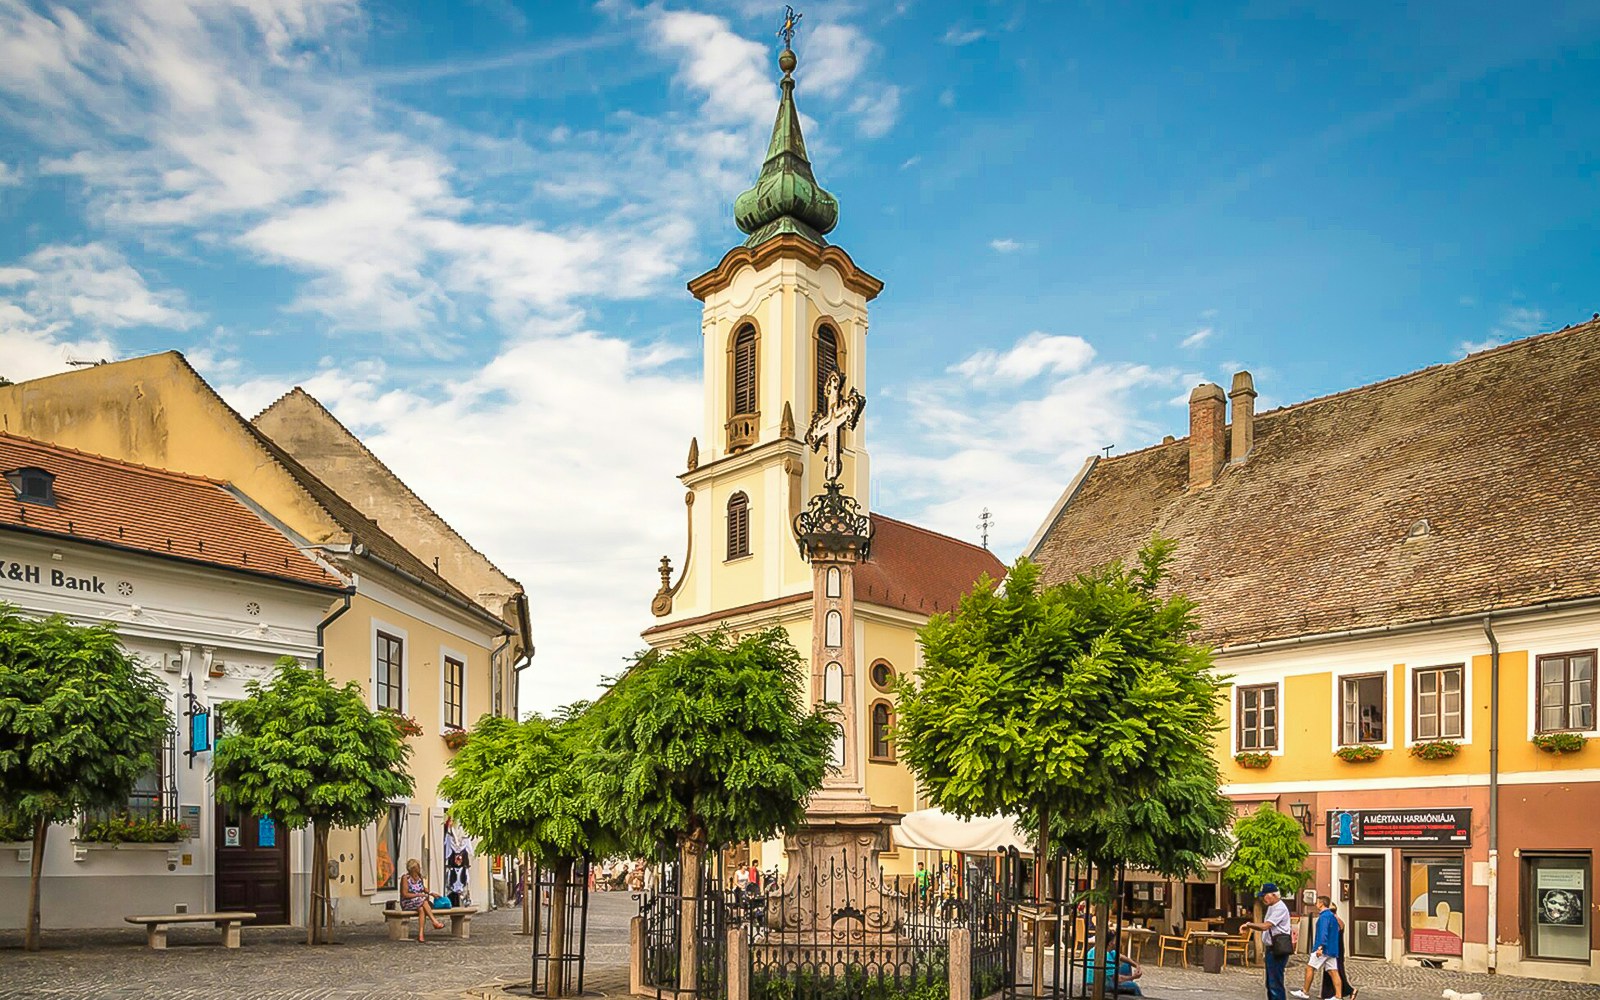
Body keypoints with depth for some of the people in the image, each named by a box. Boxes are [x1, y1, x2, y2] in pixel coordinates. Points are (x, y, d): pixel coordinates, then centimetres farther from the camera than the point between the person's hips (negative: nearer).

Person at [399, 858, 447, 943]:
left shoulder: (419, 876, 8)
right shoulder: (406, 878, -11)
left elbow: (423, 888, 23)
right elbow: (405, 894, -15)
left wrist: (431, 893, 5)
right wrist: (419, 895, -19)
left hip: (420, 903, 5)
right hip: (407, 903, -5)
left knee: (422, 909, -31)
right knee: (424, 901, -32)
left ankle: (420, 934, -40)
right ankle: (435, 922, -34)